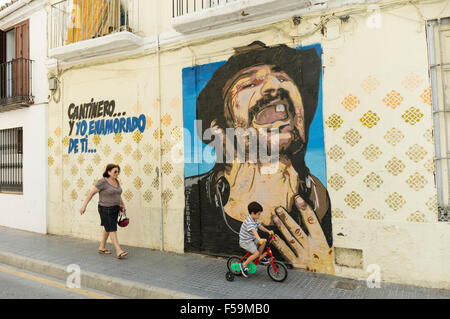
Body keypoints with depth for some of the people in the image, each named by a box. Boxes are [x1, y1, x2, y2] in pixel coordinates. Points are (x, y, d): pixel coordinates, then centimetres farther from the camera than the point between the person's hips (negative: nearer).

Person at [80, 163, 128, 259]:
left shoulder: (116, 181, 5)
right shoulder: (102, 182, -16)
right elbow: (91, 193, -12)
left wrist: (122, 204, 21)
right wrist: (84, 206, -12)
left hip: (115, 209, 8)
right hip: (105, 210, -8)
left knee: (107, 229, 16)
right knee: (112, 230, -10)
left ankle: (102, 248, 31)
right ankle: (119, 251, -11)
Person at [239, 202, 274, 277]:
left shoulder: (254, 220, 5)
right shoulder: (249, 222, -28)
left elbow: (260, 226, 16)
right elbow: (253, 231, -43)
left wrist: (268, 231, 7)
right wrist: (259, 239, -56)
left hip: (252, 239, 9)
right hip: (245, 241, -9)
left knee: (263, 242, 1)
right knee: (256, 253, -18)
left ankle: (260, 258, 17)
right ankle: (244, 265, -4)